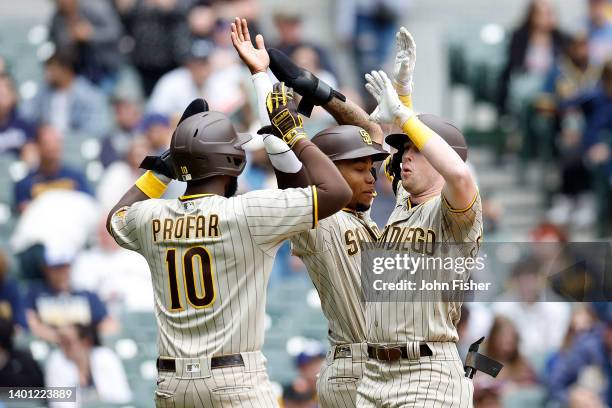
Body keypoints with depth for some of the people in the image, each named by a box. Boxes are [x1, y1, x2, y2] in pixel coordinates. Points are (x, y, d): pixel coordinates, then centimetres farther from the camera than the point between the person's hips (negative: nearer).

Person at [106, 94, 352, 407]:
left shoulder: (149, 219, 6)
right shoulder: (246, 213, -10)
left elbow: (115, 220, 33)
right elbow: (337, 191, -8)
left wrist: (163, 165, 30)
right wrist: (294, 134, 4)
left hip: (170, 383, 6)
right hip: (235, 381, -6)